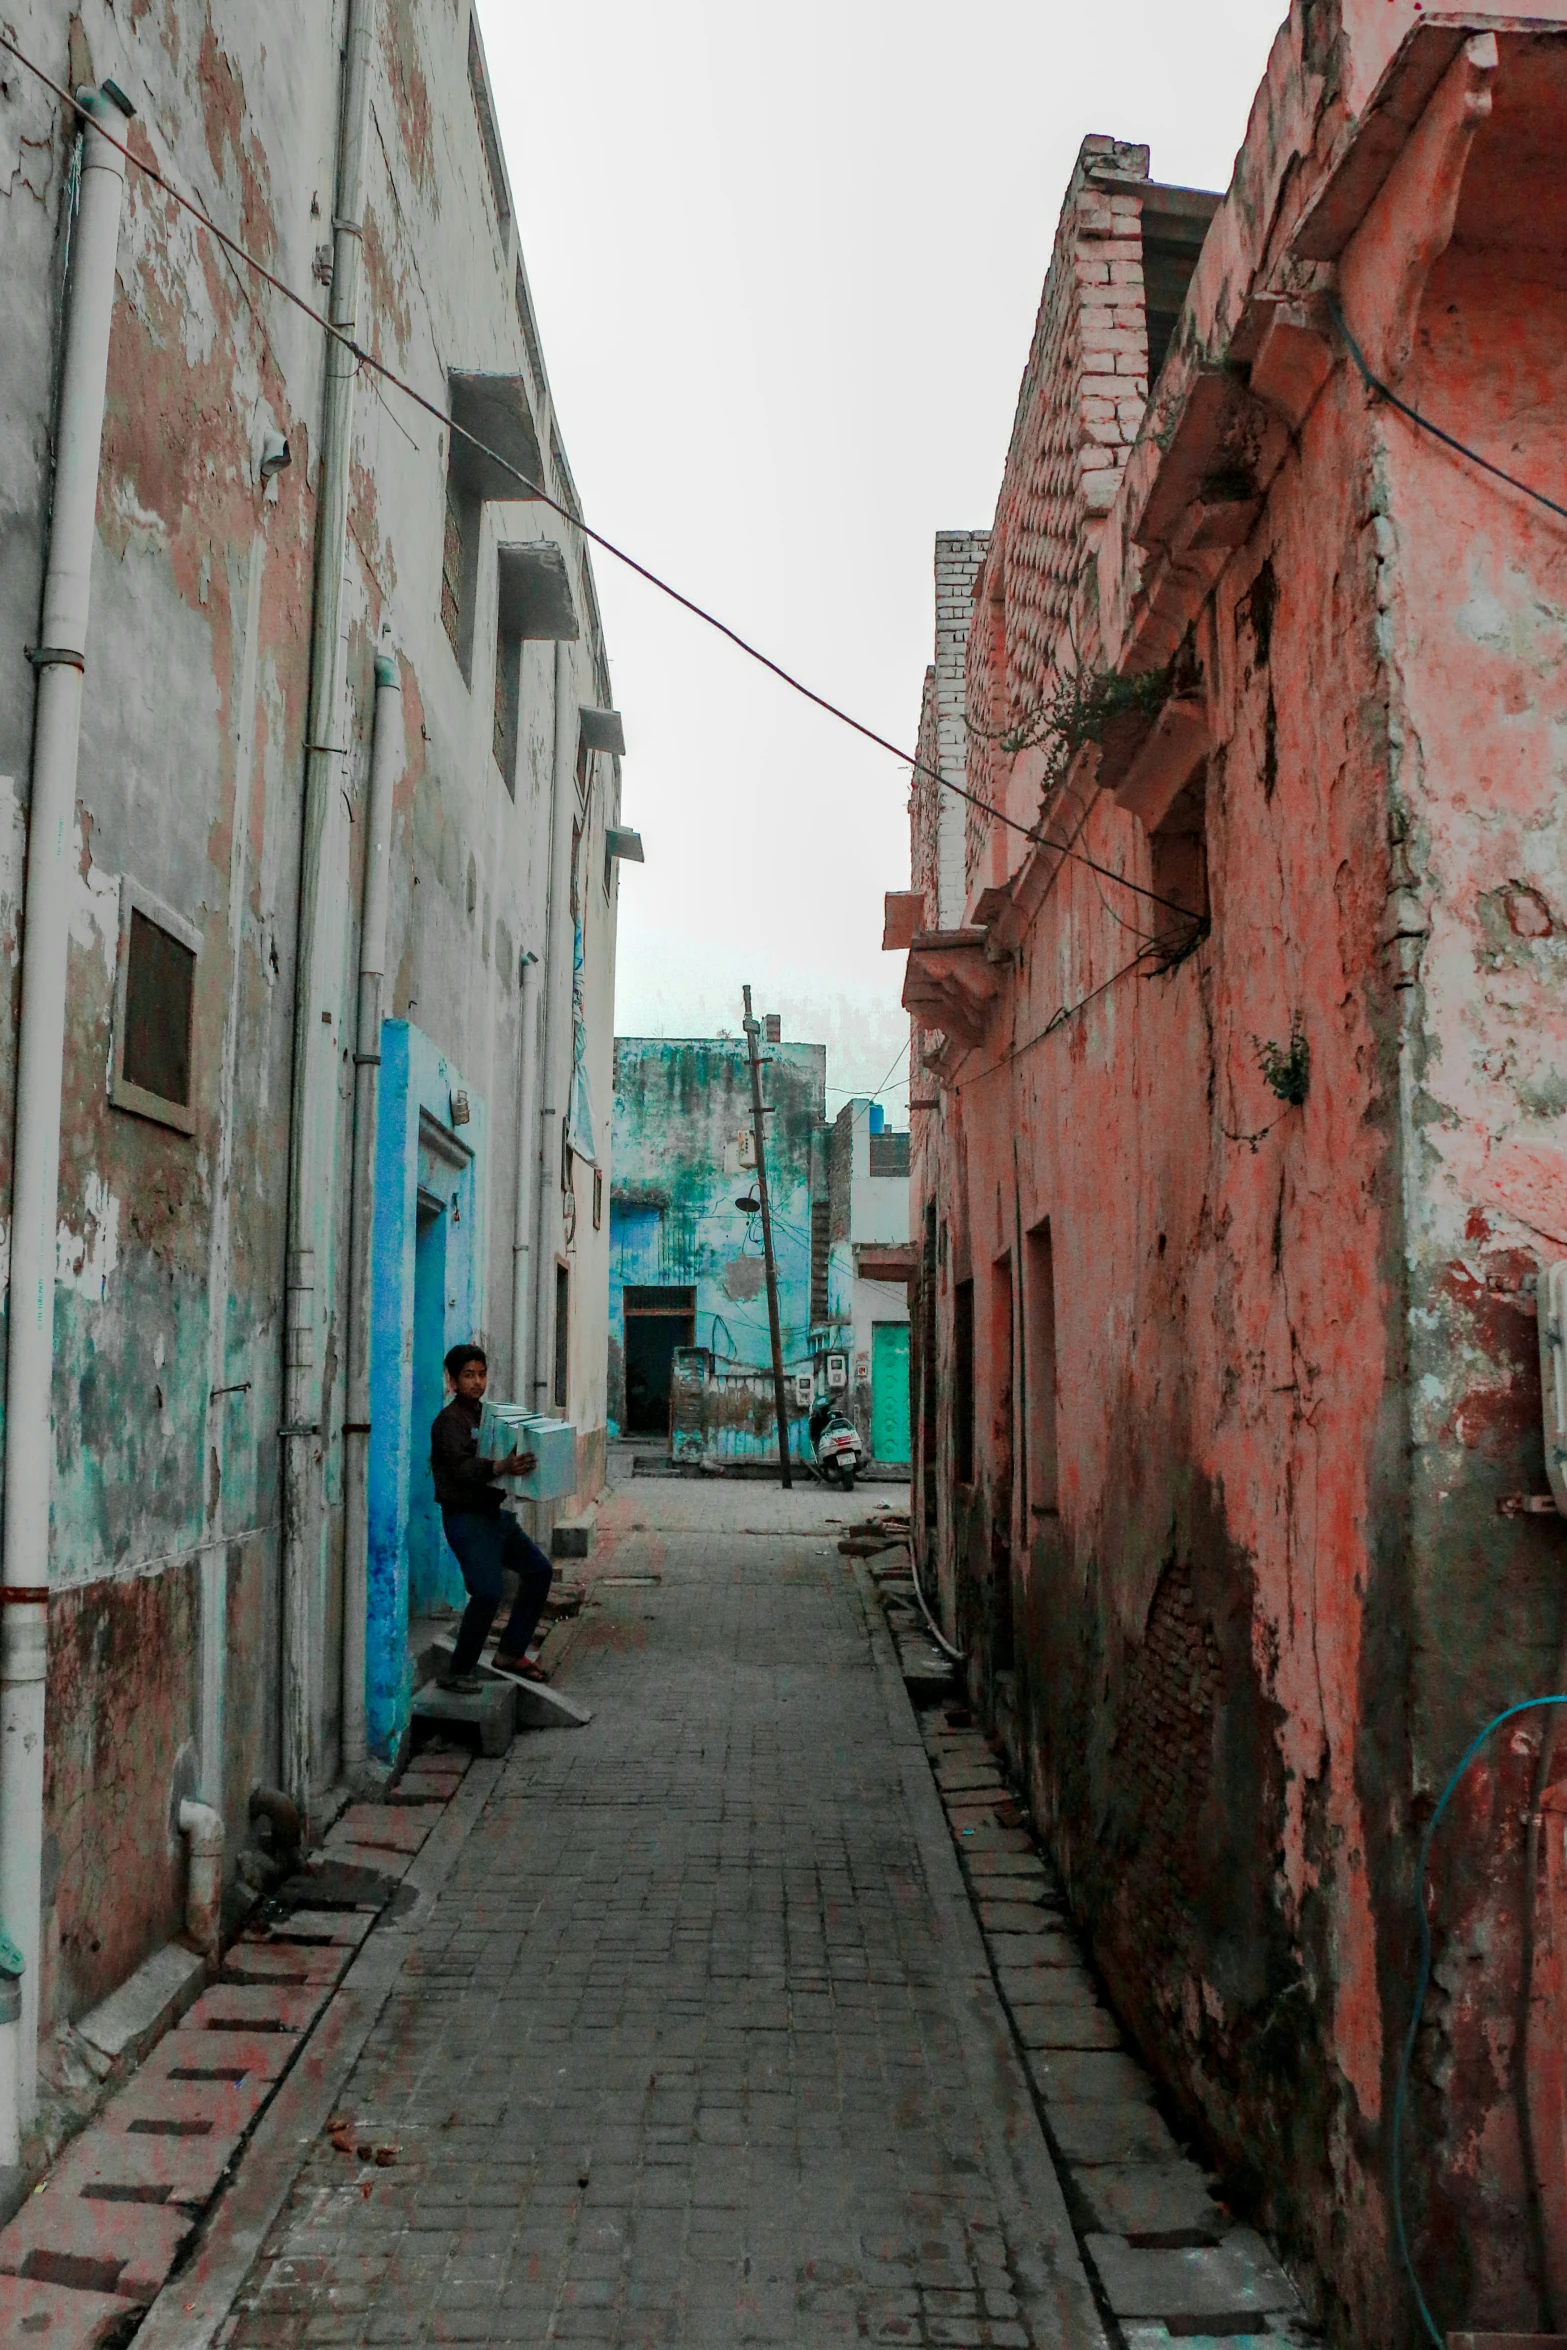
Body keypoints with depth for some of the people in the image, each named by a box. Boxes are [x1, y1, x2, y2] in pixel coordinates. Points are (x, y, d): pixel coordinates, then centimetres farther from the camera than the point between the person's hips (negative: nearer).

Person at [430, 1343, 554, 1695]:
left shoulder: (486, 1415, 15)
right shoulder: (449, 1421, -12)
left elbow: (505, 1458, 21)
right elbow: (463, 1468, -28)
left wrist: (523, 1465, 3)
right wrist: (500, 1467, -45)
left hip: (493, 1511, 9)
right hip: (465, 1516, -9)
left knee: (539, 1570, 13)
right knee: (488, 1591, -21)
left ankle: (510, 1653, 21)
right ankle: (458, 1672, -7)